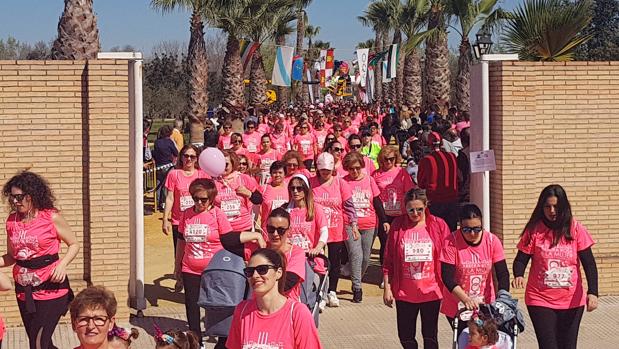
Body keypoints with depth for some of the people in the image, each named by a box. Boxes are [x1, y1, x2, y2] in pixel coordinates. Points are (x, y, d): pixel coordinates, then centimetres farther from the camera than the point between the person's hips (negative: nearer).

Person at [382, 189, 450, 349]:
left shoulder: (438, 225, -4)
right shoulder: (397, 225, -2)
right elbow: (388, 260, 1)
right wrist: (387, 288, -1)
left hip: (431, 292, -1)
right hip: (404, 292, 1)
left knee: (430, 336, 8)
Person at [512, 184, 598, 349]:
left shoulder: (575, 228, -3)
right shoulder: (534, 230, -5)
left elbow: (589, 263, -4)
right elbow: (521, 259, -3)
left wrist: (592, 292, -15)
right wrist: (519, 275, -25)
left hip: (572, 301, 2)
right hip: (540, 301, -1)